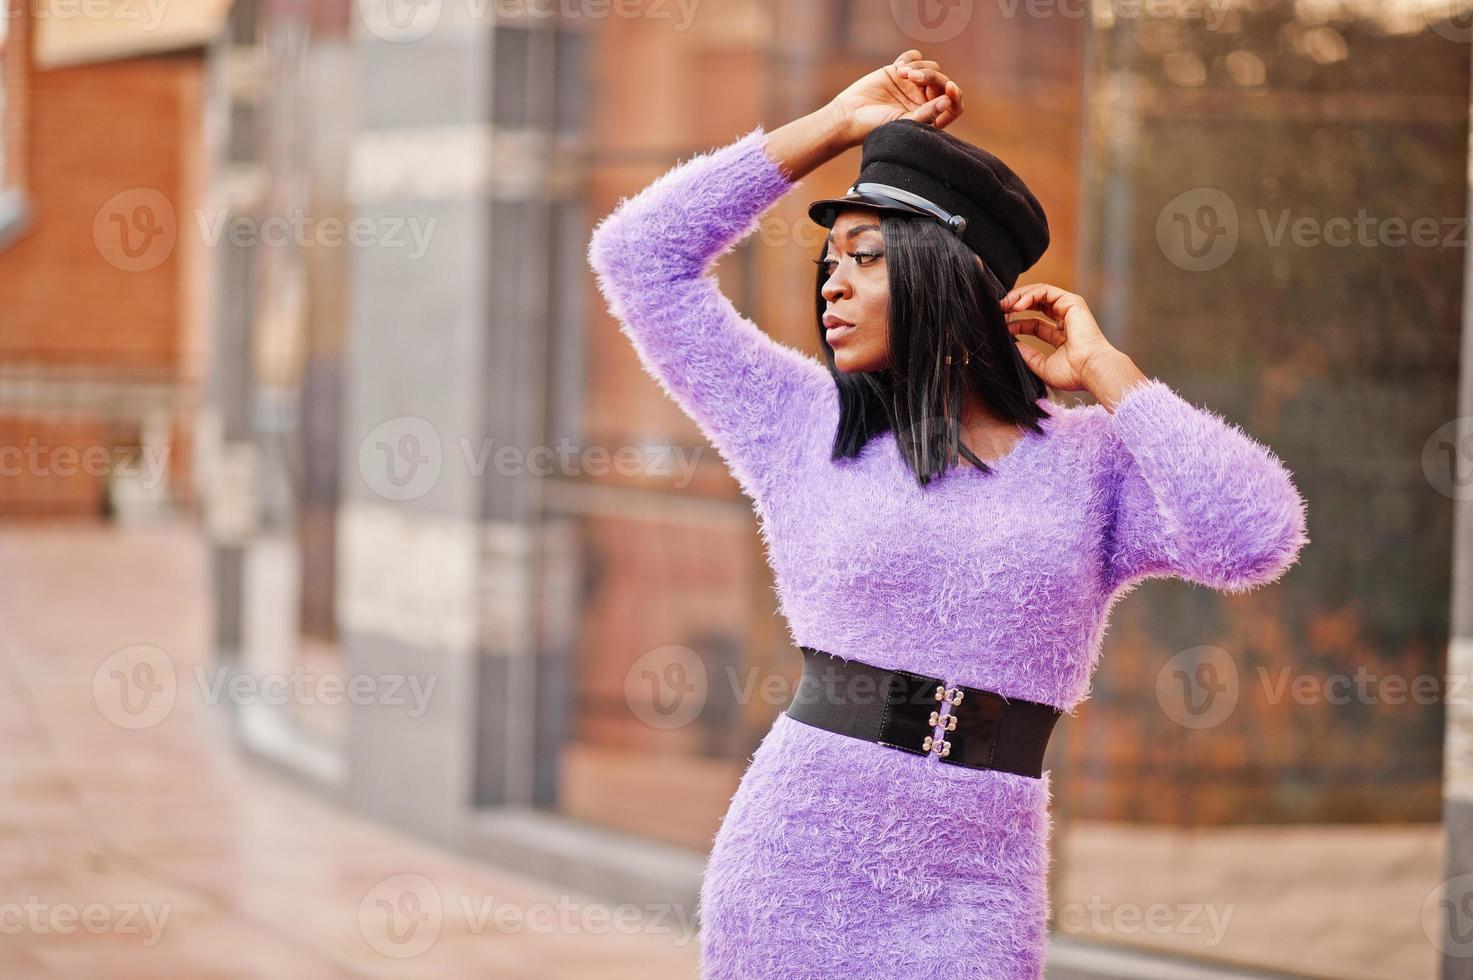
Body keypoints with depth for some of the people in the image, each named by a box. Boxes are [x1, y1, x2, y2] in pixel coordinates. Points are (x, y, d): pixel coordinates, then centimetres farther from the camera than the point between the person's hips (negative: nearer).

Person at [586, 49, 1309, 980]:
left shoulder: (1096, 464, 5)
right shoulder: (806, 430, 7)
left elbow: (1255, 539, -13)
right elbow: (641, 251, 7)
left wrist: (1102, 370, -3)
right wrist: (838, 124, 8)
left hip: (971, 896, -1)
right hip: (791, 867, 1)